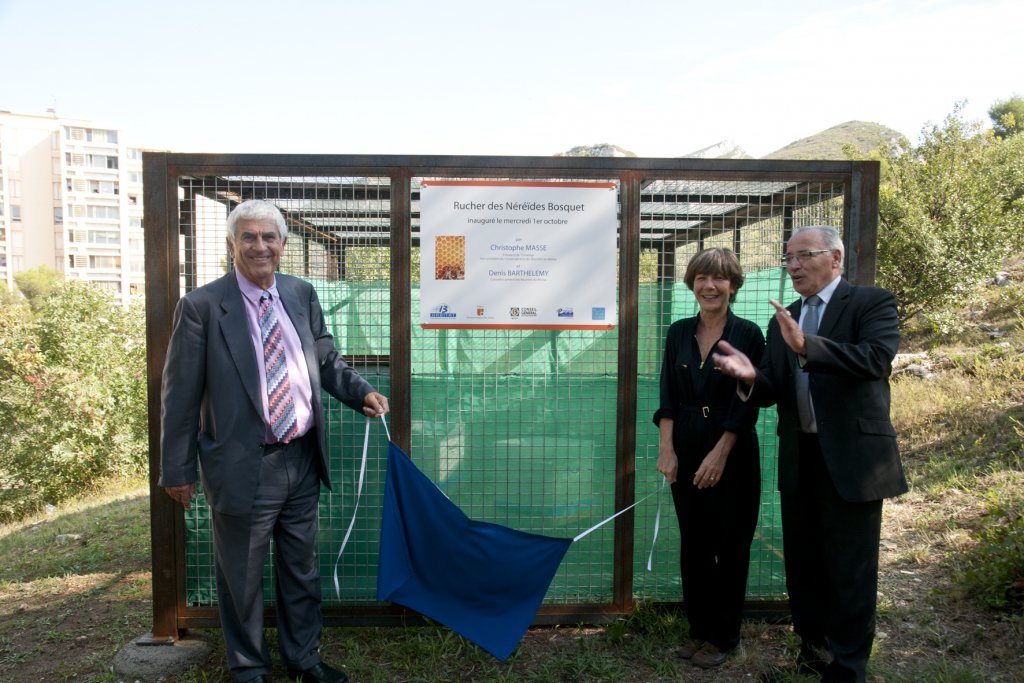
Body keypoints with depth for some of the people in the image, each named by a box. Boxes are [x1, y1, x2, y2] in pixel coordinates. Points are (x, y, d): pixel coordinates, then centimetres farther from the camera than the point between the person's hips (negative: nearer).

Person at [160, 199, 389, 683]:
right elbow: (181, 394, -8)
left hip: (302, 460, 5)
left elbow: (326, 360, 13)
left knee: (302, 569, 20)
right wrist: (178, 470, -5)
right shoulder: (201, 307, -11)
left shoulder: (302, 294, 4)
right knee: (242, 579, 13)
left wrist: (362, 393, -4)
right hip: (244, 467, -4)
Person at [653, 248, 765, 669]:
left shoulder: (748, 335, -6)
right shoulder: (679, 332, 5)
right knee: (692, 544, 11)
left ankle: (723, 635, 24)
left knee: (730, 546, 8)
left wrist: (720, 454, -15)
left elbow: (747, 403, -9)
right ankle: (699, 629, 27)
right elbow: (668, 397, 2)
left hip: (733, 452, -3)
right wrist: (666, 449, -7)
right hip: (686, 449, 4)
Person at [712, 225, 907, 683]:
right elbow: (774, 391, 5)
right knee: (803, 566, 17)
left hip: (851, 458, -6)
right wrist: (751, 378, -18)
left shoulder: (872, 303, -5)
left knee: (850, 573, 5)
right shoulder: (783, 321, 11)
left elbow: (876, 358, -24)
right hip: (798, 459, 6)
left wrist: (807, 346, -35)